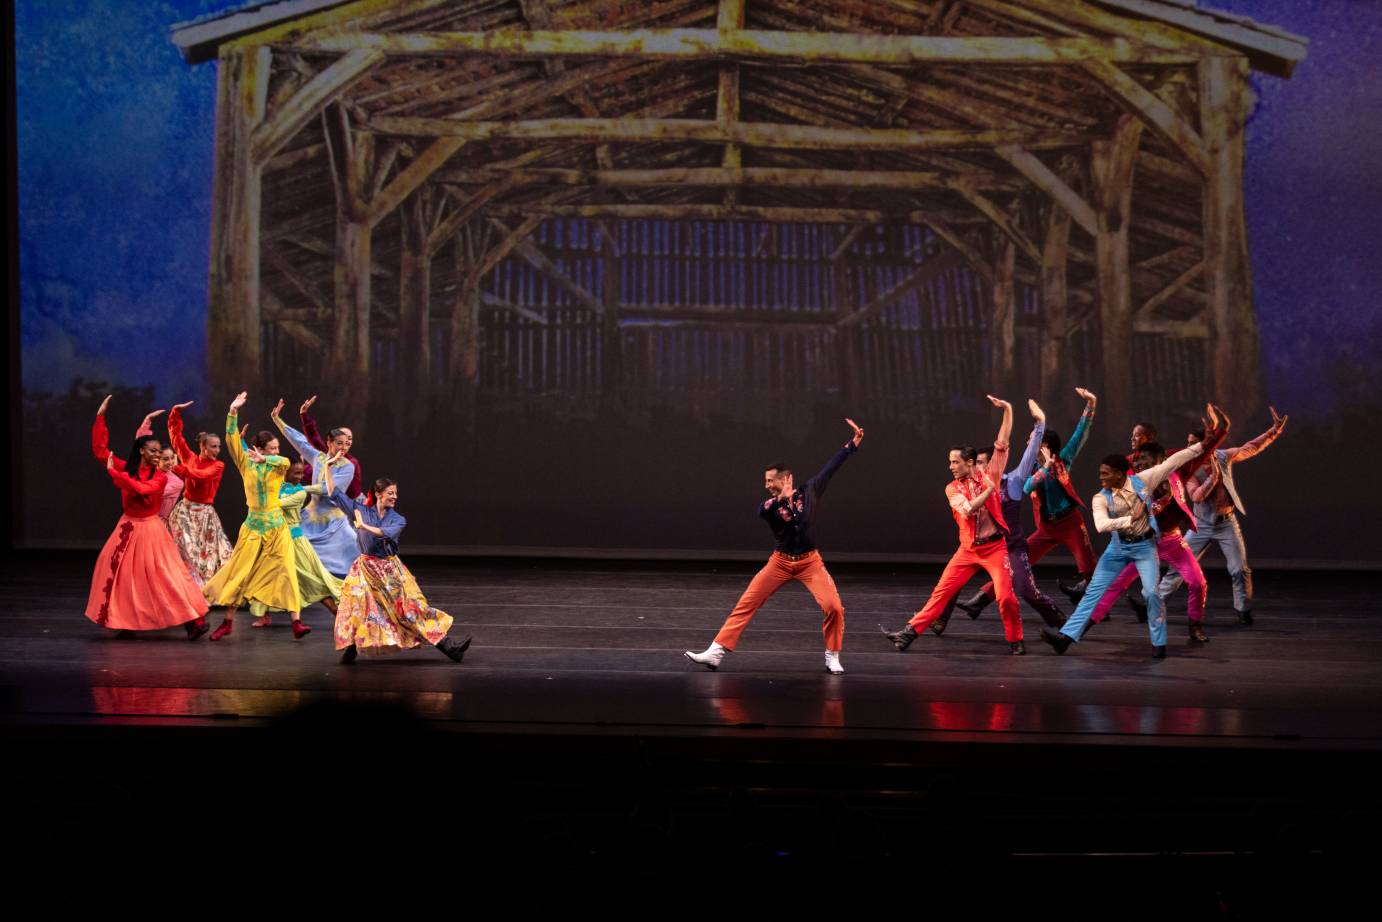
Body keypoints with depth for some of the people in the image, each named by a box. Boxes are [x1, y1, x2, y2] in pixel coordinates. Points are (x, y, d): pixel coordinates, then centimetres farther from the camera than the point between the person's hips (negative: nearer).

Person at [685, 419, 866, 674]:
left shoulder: (809, 491, -2)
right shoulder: (769, 504, -3)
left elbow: (831, 466, 3)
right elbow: (762, 511, -27)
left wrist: (854, 442, 3)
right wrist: (781, 499, -43)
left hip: (810, 562, -1)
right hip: (780, 562, 1)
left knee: (834, 607, -17)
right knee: (745, 605, -7)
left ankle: (832, 657, 4)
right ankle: (715, 653, -6)